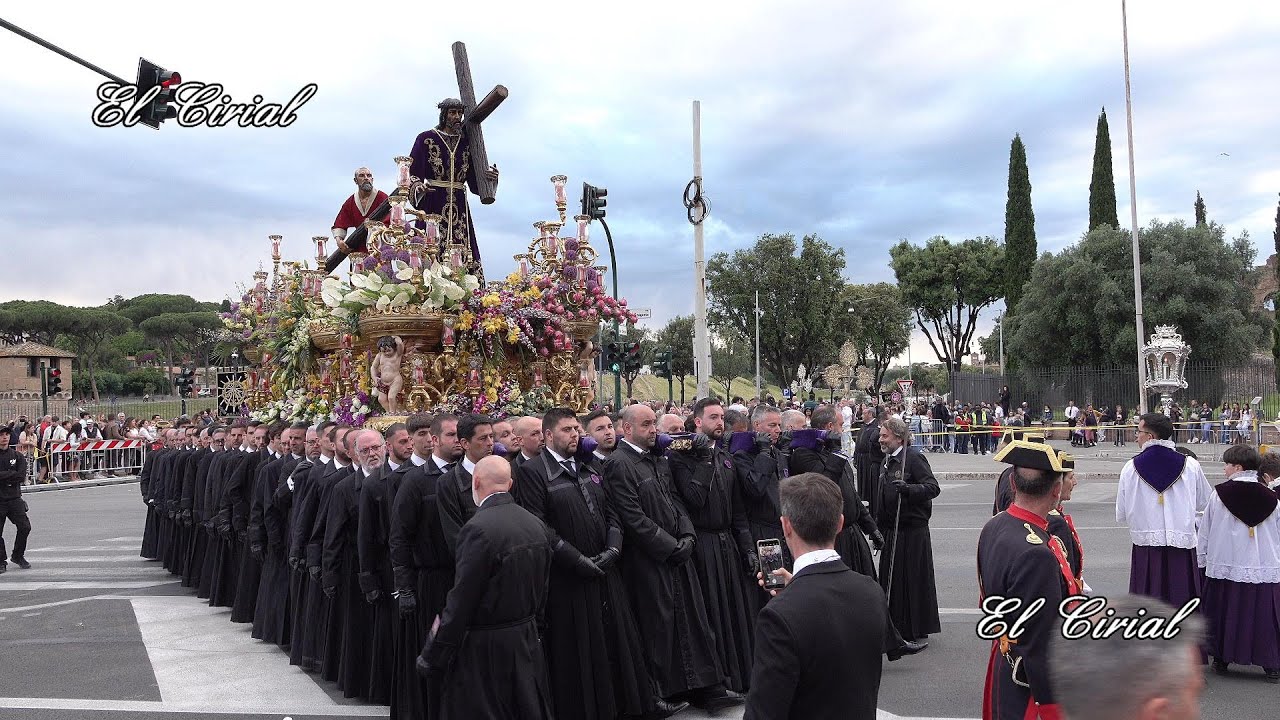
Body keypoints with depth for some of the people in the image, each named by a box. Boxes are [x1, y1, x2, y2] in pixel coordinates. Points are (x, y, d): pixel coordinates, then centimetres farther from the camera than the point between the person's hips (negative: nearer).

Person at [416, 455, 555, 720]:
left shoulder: (479, 529, -21)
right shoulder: (537, 525, 3)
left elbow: (461, 602, -20)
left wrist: (432, 659, -12)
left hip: (484, 650, -7)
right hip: (527, 645, 8)